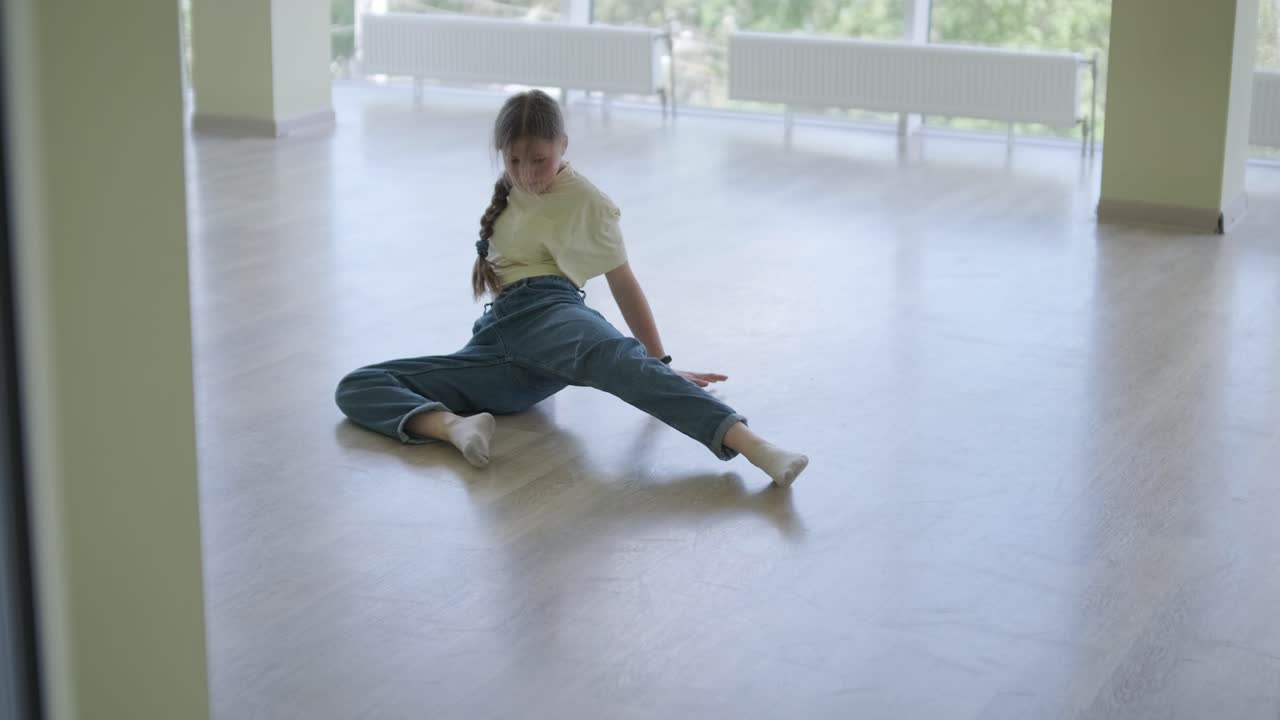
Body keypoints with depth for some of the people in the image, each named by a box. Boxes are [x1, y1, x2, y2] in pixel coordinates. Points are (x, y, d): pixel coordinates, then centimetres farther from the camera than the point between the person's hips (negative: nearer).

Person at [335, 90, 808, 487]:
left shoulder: (585, 201, 8)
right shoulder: (509, 194, 26)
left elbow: (623, 283, 12)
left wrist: (661, 361, 14)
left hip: (547, 312, -6)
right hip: (495, 339, 6)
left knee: (619, 359, -43)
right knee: (356, 388, -13)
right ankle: (455, 425, -44)